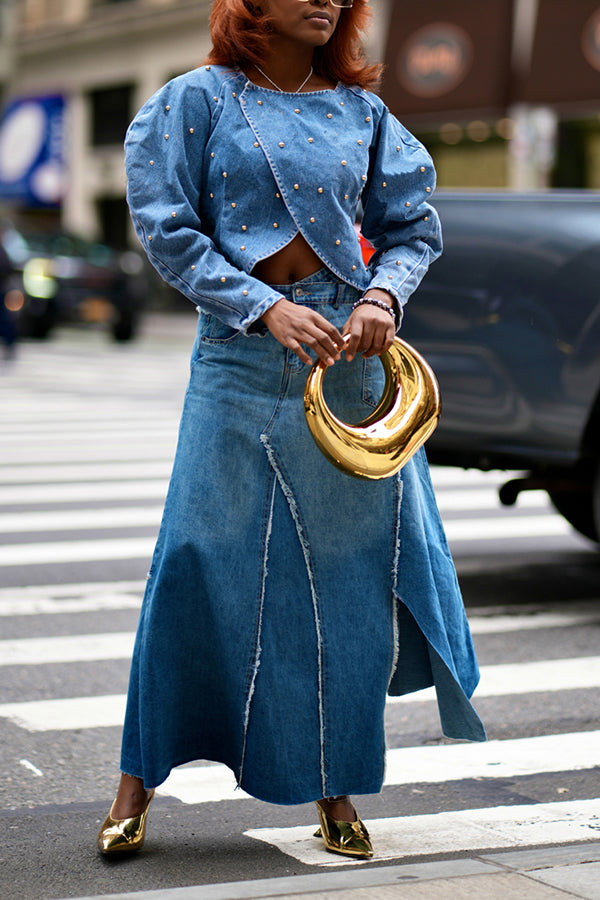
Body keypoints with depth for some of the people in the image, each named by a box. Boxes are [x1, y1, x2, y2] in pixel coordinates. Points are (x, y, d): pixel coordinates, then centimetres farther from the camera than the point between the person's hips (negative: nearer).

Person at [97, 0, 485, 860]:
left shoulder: (361, 110, 10)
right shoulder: (199, 100, 1)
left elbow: (412, 226, 12)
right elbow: (168, 230, -5)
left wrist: (384, 296, -10)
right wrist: (266, 308, -15)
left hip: (351, 353, 3)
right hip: (241, 354, -3)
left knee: (351, 564, 5)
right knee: (201, 560, -2)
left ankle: (335, 788, 18)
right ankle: (140, 780, 12)